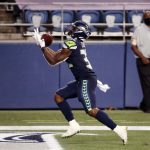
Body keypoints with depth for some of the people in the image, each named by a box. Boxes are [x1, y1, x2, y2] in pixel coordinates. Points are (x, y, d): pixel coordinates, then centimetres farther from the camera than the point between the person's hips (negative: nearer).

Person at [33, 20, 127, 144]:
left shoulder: (71, 43, -12)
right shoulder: (78, 43, 16)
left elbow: (53, 61, -10)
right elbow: (58, 55, 25)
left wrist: (42, 46, -2)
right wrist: (45, 46, 18)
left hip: (86, 80, -10)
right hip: (82, 80, 10)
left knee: (91, 110, -18)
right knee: (59, 96, 14)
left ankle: (118, 129, -21)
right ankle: (73, 125, 12)